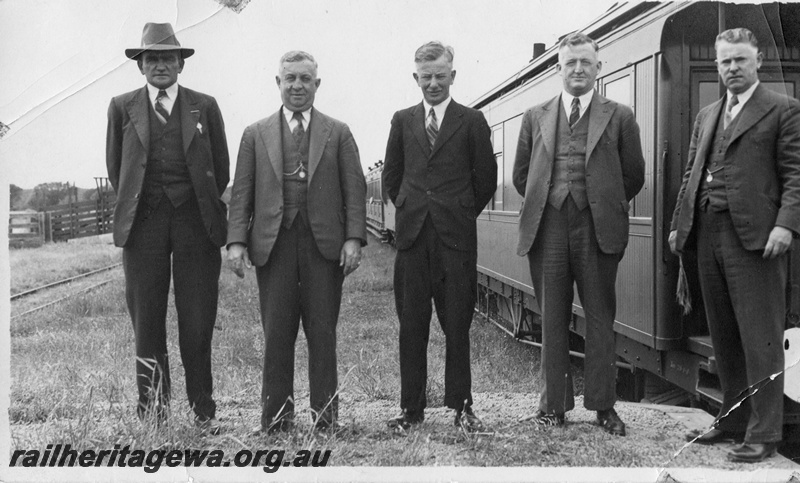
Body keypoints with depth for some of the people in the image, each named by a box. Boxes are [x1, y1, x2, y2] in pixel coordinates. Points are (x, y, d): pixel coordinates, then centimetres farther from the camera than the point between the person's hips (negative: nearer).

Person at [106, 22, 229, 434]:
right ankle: (152, 412, 13)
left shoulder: (204, 106, 8)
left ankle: (203, 410, 13)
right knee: (147, 323, 3)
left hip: (195, 220, 0)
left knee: (197, 322, 0)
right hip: (143, 223, 1)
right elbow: (115, 167, 16)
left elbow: (221, 168, 12)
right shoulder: (122, 107, 9)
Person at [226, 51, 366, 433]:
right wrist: (236, 240, -3)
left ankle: (326, 417, 11)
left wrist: (354, 237, -6)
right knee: (276, 334, 2)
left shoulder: (338, 133, 11)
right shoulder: (255, 134, 12)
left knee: (323, 333, 3)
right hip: (273, 244, 1)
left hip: (324, 244, 0)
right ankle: (275, 418, 11)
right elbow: (241, 193, 8)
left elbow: (354, 190, 5)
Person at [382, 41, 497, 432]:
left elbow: (486, 179, 8)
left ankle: (461, 405, 10)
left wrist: (462, 215, 11)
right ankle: (411, 407, 11)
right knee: (411, 325, 4)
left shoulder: (471, 121, 4)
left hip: (456, 237, -2)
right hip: (412, 235, 2)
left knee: (457, 325, 1)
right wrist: (411, 210, 13)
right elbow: (391, 176, 19)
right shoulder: (403, 121, 12)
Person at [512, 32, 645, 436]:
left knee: (600, 318, 3)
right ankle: (554, 404, 14)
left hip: (597, 228, -1)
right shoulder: (535, 117, 12)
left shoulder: (618, 117, 6)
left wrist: (606, 207, 12)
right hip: (548, 228, 2)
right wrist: (543, 205, 13)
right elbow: (521, 176, 16)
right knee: (552, 320, 6)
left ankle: (603, 406, 12)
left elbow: (633, 176, 10)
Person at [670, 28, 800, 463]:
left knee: (760, 338, -4)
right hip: (708, 234, 7)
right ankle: (733, 419, 22)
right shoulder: (706, 116, 21)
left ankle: (763, 433, 1)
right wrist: (679, 224, 13)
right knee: (723, 337, 12)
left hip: (754, 236, -6)